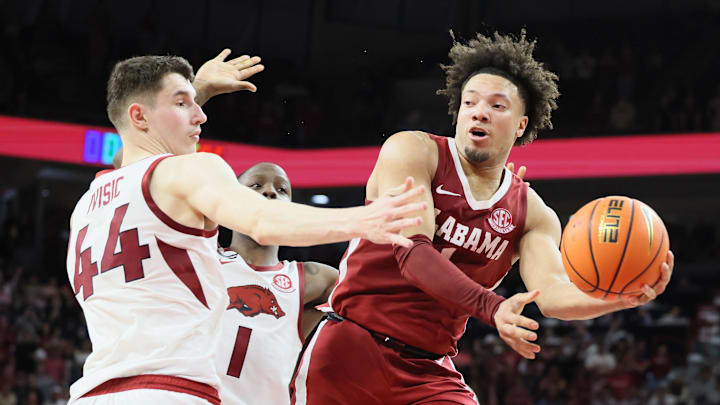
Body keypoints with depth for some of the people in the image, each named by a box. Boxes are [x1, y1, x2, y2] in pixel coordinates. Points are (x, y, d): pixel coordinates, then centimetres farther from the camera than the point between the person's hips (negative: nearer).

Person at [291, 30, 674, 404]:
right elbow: (411, 251, -18)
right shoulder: (412, 151, -5)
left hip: (429, 373, 3)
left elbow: (552, 293, -9)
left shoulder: (531, 214, 6)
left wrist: (620, 296, -31)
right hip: (349, 349, -3)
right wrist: (490, 306, -33)